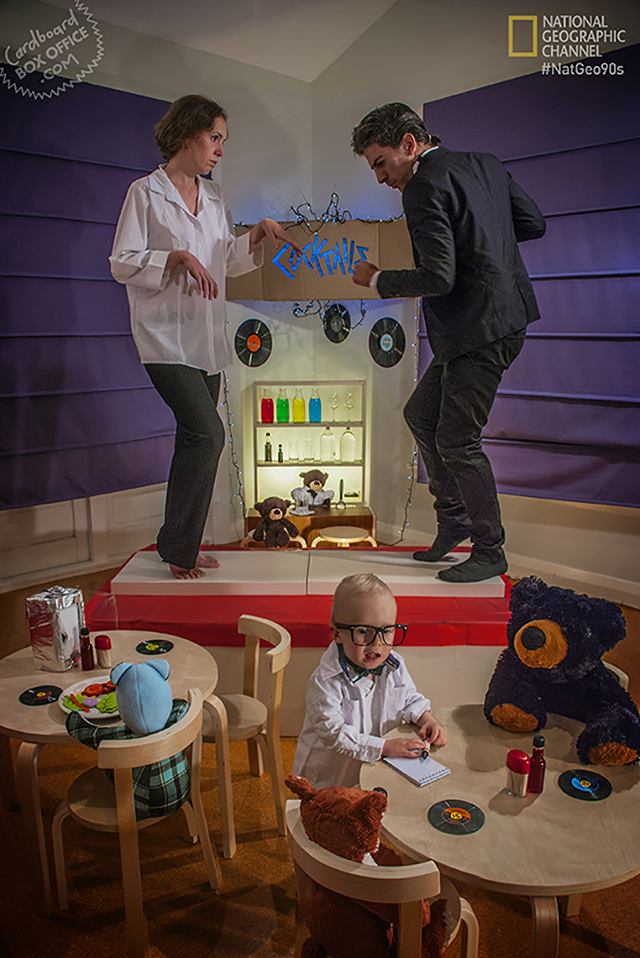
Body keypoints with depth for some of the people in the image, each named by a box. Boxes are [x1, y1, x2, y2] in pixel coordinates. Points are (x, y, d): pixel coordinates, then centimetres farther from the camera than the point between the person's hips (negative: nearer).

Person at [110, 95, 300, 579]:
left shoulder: (214, 196, 17)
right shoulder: (145, 193, -2)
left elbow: (229, 262, 20)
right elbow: (122, 263, -6)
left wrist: (258, 233, 4)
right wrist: (178, 257, -17)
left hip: (207, 336, 7)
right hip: (166, 335, -7)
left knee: (195, 440, 8)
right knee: (207, 432, -19)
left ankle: (182, 547, 20)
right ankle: (178, 545, -3)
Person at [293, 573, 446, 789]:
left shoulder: (395, 667, -2)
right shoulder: (326, 682, -21)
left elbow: (410, 699, 17)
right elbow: (333, 733, -23)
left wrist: (428, 721, -3)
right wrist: (385, 747, -25)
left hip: (380, 767, 5)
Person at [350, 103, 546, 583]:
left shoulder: (424, 187, -14)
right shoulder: (485, 163, 13)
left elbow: (439, 278, -22)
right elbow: (534, 223, 16)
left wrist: (377, 279, -7)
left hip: (481, 330, -10)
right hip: (503, 316, 10)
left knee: (457, 440, -1)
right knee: (421, 414, 17)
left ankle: (490, 551, 14)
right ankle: (454, 520, 28)